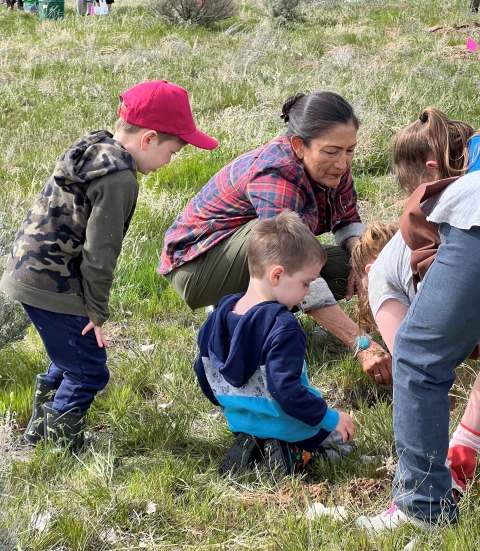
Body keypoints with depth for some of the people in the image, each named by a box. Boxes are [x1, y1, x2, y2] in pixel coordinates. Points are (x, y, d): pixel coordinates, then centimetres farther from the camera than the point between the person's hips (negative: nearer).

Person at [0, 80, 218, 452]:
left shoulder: (92, 152, 9)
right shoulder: (118, 179, -22)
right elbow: (99, 253, -20)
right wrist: (97, 311, -8)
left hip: (30, 273, 10)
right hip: (54, 287, -10)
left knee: (71, 359, 25)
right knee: (89, 374, 2)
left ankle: (40, 431, 38)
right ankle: (62, 452, 12)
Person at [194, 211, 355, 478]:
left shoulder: (222, 313, -3)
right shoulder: (283, 328, -27)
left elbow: (204, 369, 8)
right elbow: (287, 390, -31)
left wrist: (230, 404, 23)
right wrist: (331, 419, -19)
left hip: (240, 419, 7)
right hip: (284, 424, -7)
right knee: (343, 431, 16)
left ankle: (250, 442, 6)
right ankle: (295, 452, -7)